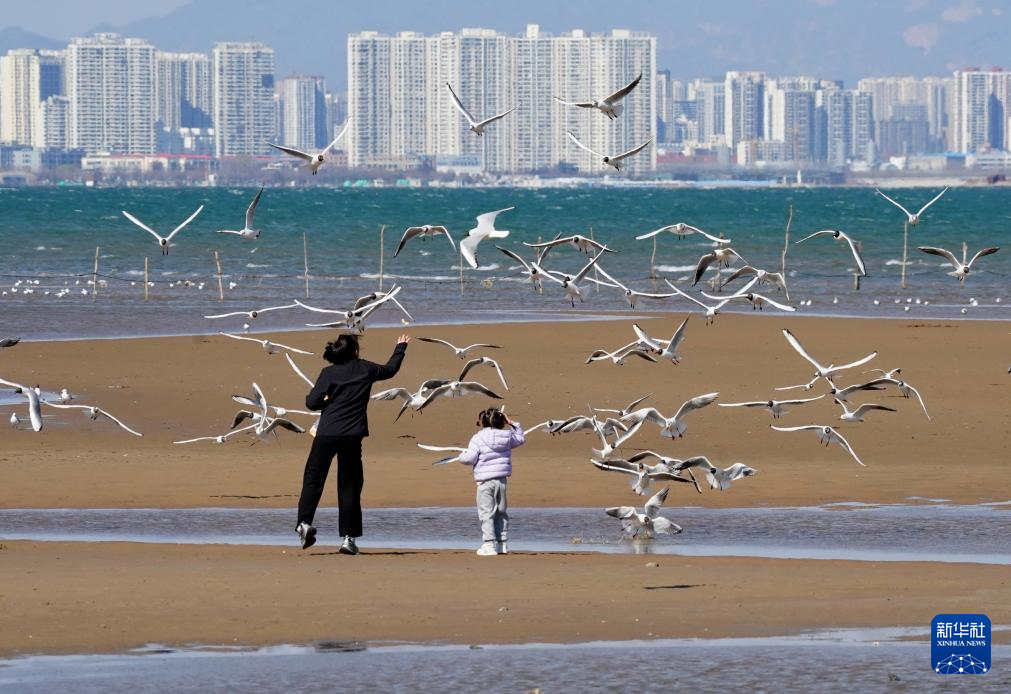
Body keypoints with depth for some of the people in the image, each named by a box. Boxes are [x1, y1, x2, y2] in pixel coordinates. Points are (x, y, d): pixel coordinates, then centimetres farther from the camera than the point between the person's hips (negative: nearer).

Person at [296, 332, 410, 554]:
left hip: (326, 434, -2)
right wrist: (400, 349, 43)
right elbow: (390, 370, 25)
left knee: (313, 479, 4)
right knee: (349, 486, 6)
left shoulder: (329, 373, -2)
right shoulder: (365, 369, 5)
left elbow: (312, 402, -7)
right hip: (352, 435, 2)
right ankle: (348, 537, 3)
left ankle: (304, 523, -14)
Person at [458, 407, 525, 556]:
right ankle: (502, 544, 18)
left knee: (486, 514, -3)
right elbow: (520, 439, 24)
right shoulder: (507, 436, 4)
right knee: (502, 513, 15)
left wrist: (462, 455, 10)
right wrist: (513, 424, 28)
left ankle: (489, 544, -9)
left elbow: (469, 459, -12)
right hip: (502, 480, 5)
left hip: (485, 482, -5)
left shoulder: (478, 439, -10)